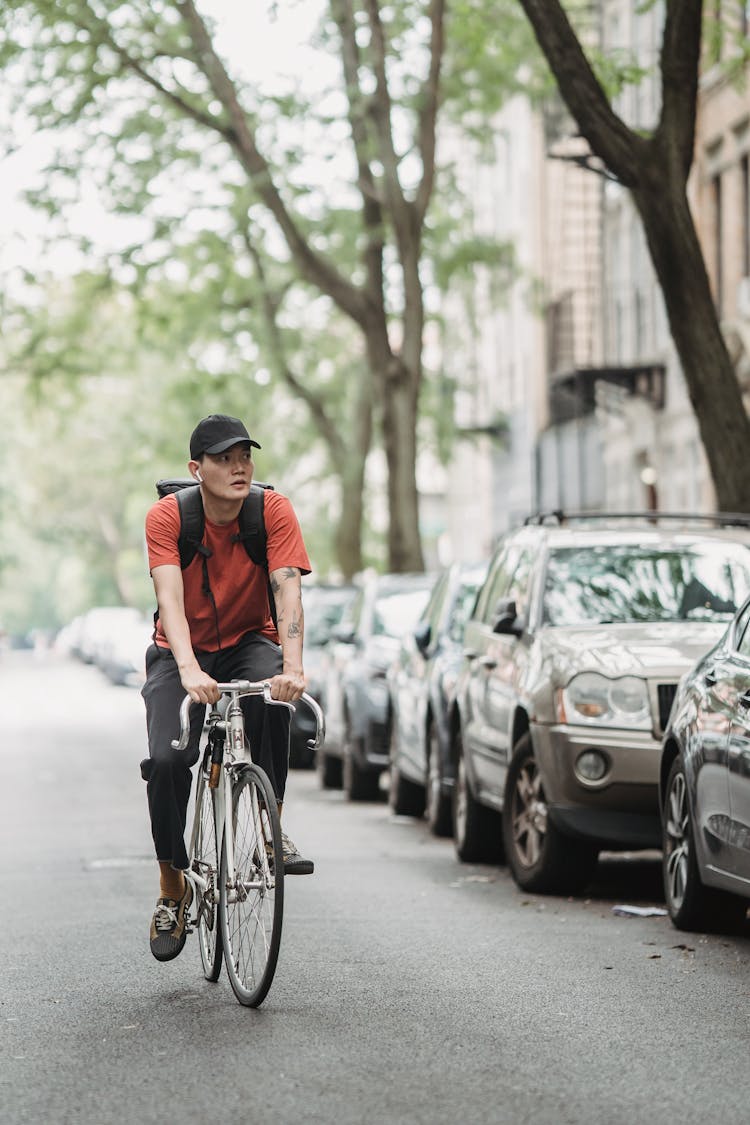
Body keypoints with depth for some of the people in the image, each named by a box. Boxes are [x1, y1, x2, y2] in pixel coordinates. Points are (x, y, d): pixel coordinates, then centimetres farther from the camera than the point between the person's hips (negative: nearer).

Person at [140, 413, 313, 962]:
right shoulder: (167, 516, -17)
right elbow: (170, 598, -29)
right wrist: (189, 671, -46)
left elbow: (288, 590, -26)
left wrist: (293, 667, -42)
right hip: (183, 653, 0)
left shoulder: (274, 510, -15)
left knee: (271, 691, -36)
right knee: (167, 760, -23)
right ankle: (172, 887, -1)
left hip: (249, 643, 0)